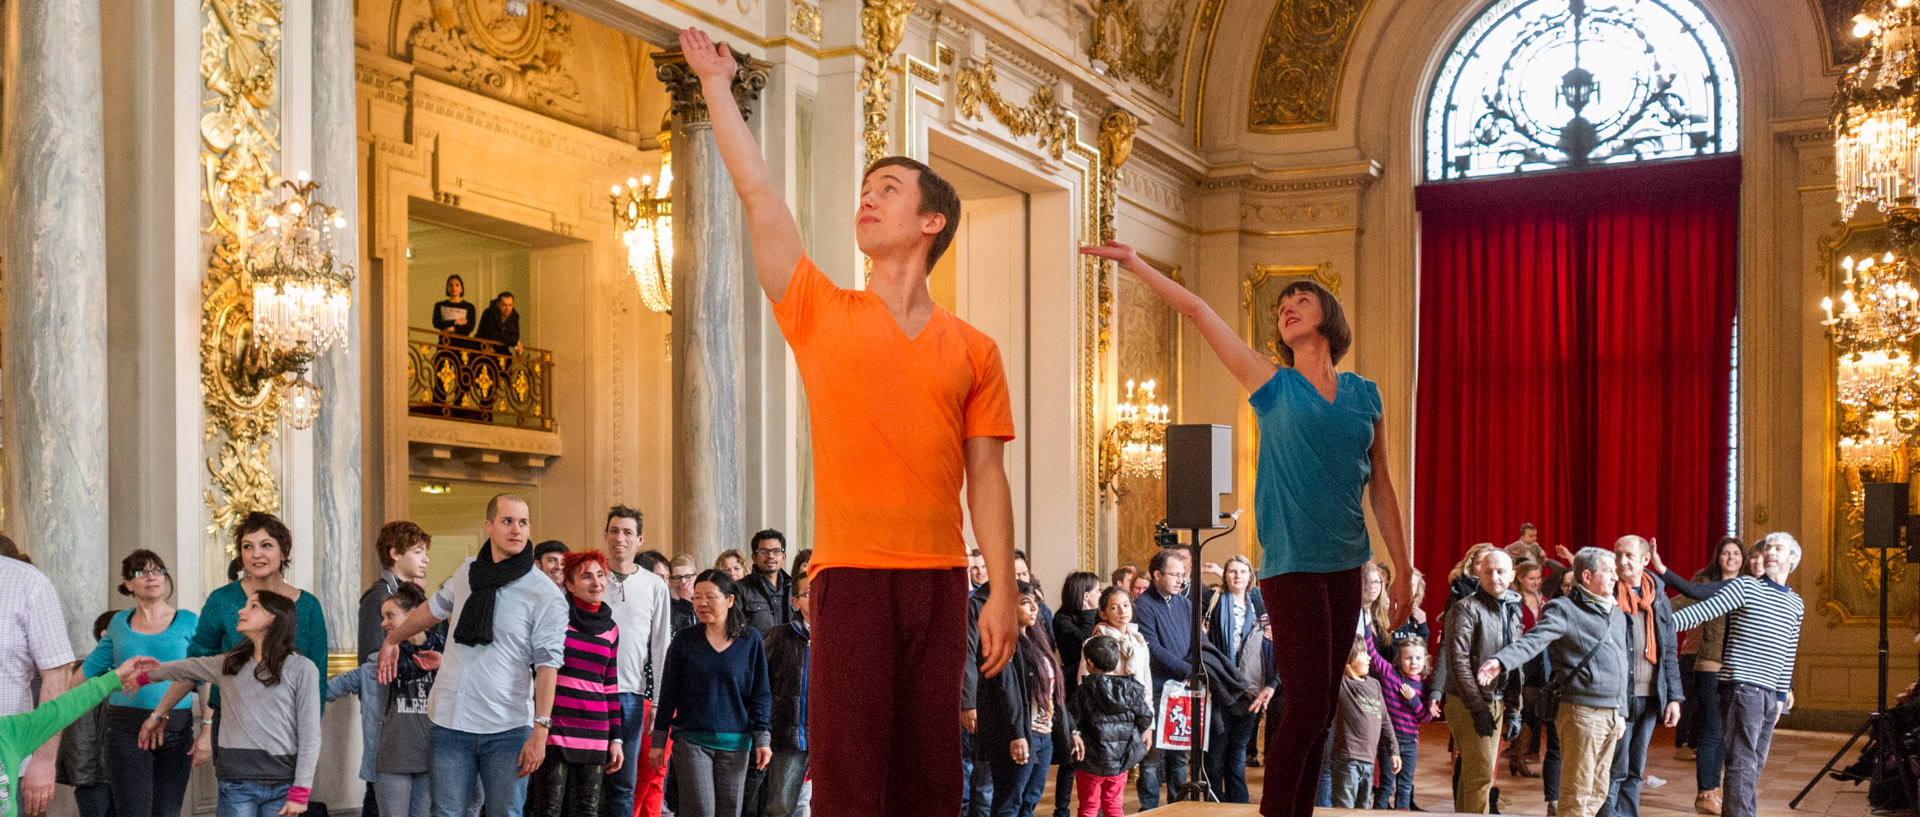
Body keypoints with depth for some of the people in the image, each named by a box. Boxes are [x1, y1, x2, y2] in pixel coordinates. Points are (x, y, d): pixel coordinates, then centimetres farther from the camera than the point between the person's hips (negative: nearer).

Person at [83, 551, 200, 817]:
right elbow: (89, 669, 22)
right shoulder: (120, 623, 13)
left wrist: (207, 735, -6)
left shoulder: (188, 622, 5)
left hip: (175, 731, -1)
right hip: (126, 730, 1)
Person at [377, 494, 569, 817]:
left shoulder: (546, 595, -7)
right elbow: (433, 609, 28)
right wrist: (392, 640, 42)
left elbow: (547, 666, -10)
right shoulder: (467, 572, 8)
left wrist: (540, 730, -17)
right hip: (451, 723, 4)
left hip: (508, 729, -4)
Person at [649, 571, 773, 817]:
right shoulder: (684, 642, 4)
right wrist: (658, 741, 5)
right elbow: (668, 695, 7)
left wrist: (763, 739, -1)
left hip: (735, 742, 1)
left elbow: (760, 694, 5)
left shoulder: (750, 641, 3)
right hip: (691, 740, -1)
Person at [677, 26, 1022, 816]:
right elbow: (756, 191, 6)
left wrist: (1003, 592, 0)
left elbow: (986, 476, 7)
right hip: (852, 571, -1)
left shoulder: (973, 351, 10)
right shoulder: (821, 315, 8)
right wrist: (717, 84, 11)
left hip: (939, 575, 1)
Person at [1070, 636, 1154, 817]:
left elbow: (1071, 721, -14)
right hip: (1121, 761, 4)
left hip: (1091, 761, -3)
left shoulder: (1085, 691, -14)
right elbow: (1145, 718, 2)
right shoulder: (1131, 688, -3)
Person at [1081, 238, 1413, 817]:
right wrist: (1134, 264, -3)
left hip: (1346, 566, 4)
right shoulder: (1271, 384, 3)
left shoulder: (1365, 396, 11)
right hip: (1291, 566, -4)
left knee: (1322, 706, 8)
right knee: (1305, 703, -10)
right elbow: (1197, 311, 0)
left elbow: (1381, 487, 13)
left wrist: (1403, 568, 11)